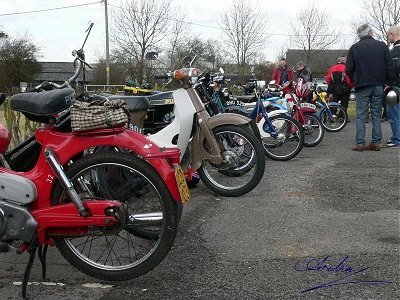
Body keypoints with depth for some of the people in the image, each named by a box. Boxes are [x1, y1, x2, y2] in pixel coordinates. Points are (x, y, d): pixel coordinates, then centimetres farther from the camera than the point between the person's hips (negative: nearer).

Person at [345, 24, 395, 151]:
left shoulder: (354, 48, -1)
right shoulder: (382, 45, 3)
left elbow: (349, 69, -1)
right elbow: (390, 66, 1)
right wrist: (390, 83, 8)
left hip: (362, 86, -2)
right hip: (378, 85, 2)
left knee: (361, 116, 0)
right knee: (377, 115, 8)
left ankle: (360, 143, -4)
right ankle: (376, 142, 8)